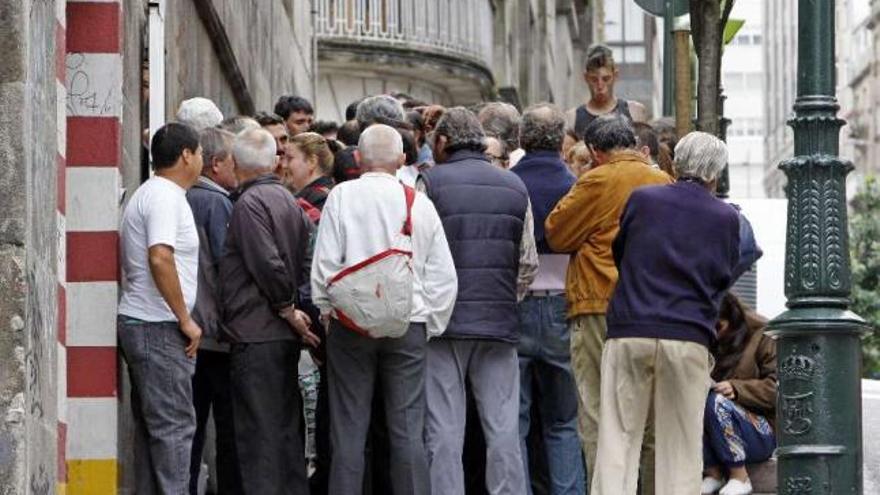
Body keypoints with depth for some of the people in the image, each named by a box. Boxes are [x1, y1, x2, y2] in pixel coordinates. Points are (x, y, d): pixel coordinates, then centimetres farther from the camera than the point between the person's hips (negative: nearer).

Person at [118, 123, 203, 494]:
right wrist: (185, 320, -19)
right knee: (174, 425, -9)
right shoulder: (165, 197, -14)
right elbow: (160, 259, -26)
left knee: (151, 426, 13)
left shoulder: (146, 194, 18)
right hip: (159, 327, -10)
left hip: (138, 323, 10)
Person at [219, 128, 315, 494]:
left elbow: (269, 264, -19)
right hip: (286, 337, 8)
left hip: (255, 335, -8)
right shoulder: (289, 201, 16)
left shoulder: (250, 203, -11)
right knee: (287, 427, 12)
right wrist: (292, 310, 12)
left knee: (258, 429, -8)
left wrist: (287, 309, -9)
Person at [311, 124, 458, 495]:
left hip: (351, 324, -1)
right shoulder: (420, 203, 3)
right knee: (408, 433, 2)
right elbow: (444, 276, 5)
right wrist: (430, 325, 14)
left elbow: (325, 265, -5)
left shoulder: (342, 196, -3)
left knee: (348, 433, 2)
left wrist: (326, 312, 9)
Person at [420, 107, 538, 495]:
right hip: (500, 325, 3)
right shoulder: (515, 187, 9)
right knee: (503, 429, 4)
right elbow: (528, 263, 10)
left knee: (444, 430, 0)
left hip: (444, 320, -3)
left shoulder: (430, 183, -3)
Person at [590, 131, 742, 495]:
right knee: (681, 444, 6)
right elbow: (726, 276, 13)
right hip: (689, 339, 0)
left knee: (619, 438, 2)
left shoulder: (641, 199, 3)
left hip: (629, 332, 0)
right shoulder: (726, 218, 3)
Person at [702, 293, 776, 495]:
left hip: (762, 434, -5)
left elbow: (777, 387, -11)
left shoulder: (764, 339, -3)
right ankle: (712, 473, -16)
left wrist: (737, 389, -24)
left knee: (716, 401, -33)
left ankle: (740, 478, -21)